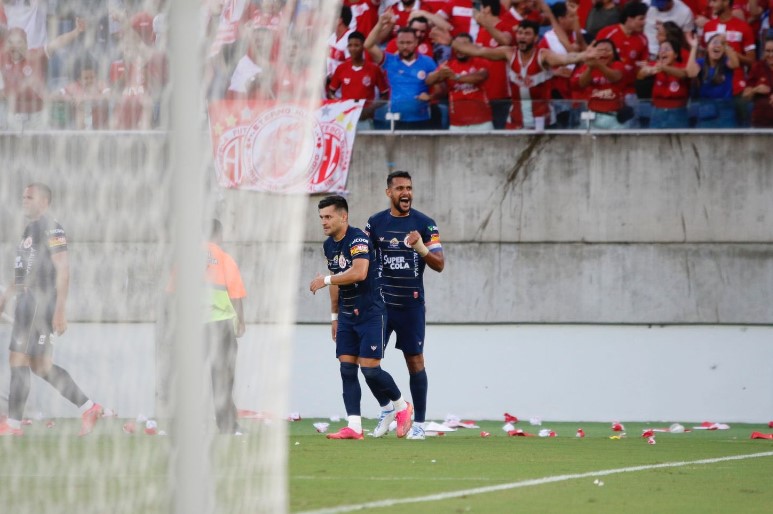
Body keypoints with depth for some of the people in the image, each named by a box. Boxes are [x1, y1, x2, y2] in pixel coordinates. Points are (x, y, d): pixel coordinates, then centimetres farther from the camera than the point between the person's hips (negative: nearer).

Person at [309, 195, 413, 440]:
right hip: (347, 315, 8)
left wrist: (325, 280, -27)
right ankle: (354, 426, -3)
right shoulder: (329, 245, 10)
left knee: (370, 369, -10)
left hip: (371, 313, -8)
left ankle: (402, 407, 15)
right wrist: (334, 315, 20)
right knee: (347, 368, -1)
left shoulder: (358, 239, -18)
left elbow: (359, 272, -33)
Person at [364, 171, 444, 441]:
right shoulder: (376, 223, 6)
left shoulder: (425, 224, 0)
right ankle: (385, 408, 17)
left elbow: (440, 264, -5)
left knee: (415, 362, -2)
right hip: (380, 304, 2)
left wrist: (421, 248, -23)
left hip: (411, 304, -2)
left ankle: (419, 422, 4)